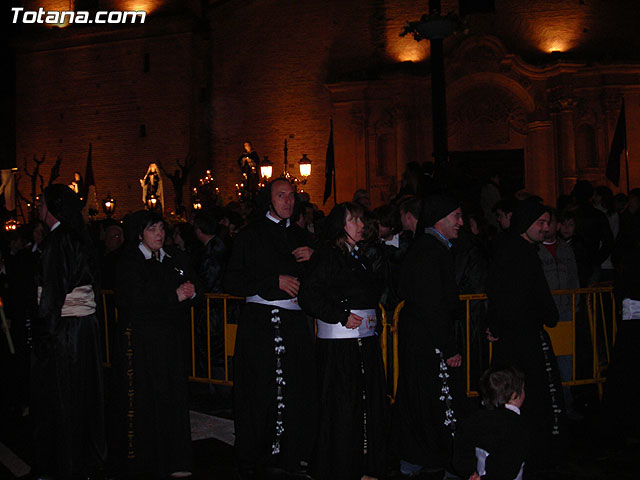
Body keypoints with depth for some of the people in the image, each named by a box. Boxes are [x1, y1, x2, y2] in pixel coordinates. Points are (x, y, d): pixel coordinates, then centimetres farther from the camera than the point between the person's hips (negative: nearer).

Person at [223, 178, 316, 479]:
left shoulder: (299, 236, 18)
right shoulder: (251, 235, 2)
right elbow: (232, 282, -5)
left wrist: (312, 258, 4)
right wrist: (275, 281, -10)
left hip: (294, 322, 4)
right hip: (260, 322, -4)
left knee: (294, 392, 2)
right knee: (260, 392, -2)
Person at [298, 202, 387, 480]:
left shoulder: (359, 256, 18)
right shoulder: (328, 255, -8)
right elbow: (309, 296, -16)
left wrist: (372, 317, 12)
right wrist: (342, 317, -16)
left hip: (365, 339, 8)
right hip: (339, 344, -8)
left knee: (370, 404, 9)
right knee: (343, 407, -3)